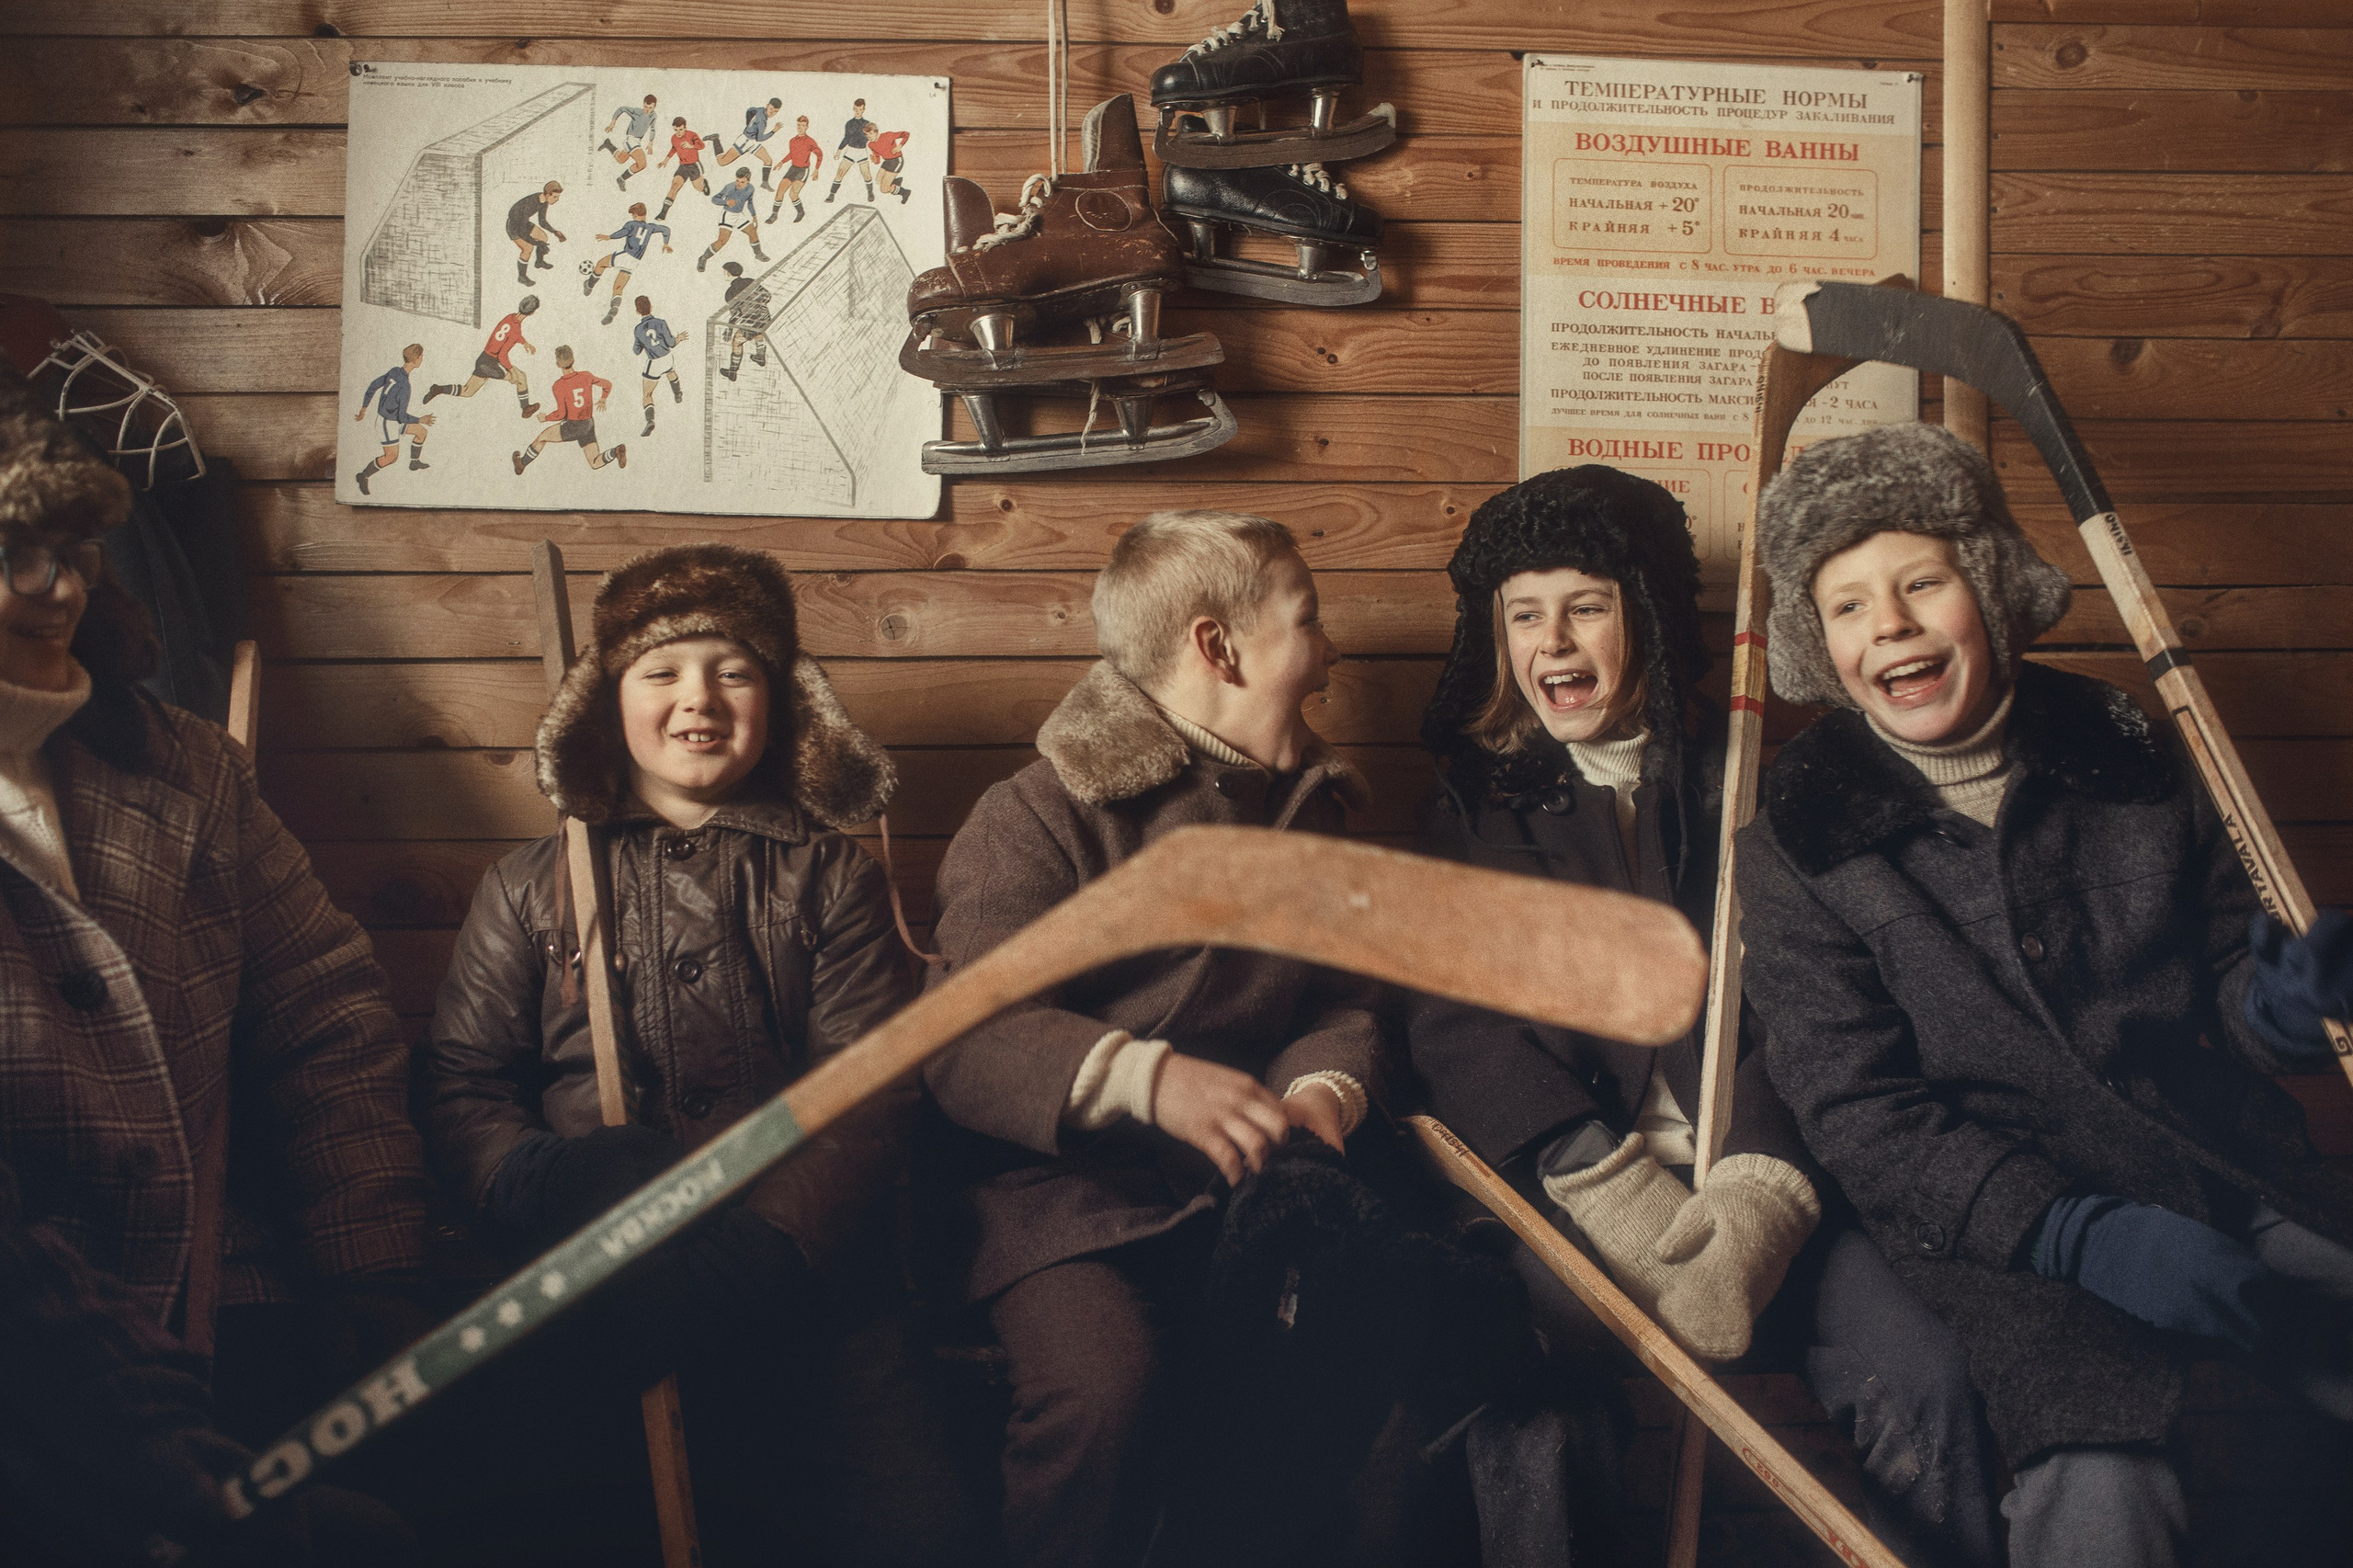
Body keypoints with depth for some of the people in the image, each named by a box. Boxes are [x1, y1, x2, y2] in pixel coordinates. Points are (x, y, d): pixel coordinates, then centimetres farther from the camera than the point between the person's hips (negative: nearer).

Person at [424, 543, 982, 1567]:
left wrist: (767, 1245, -13)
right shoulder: (531, 888, 19)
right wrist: (546, 1190, -12)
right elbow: (463, 1083, 11)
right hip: (591, 1270, 1)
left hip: (796, 1264, 0)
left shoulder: (830, 877, 15)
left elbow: (869, 1095, 5)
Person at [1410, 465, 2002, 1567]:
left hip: (1757, 1177, 1)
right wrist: (1618, 1191, -13)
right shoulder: (1476, 802, 14)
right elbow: (1455, 1027, 2)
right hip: (1559, 1178, 0)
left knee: (1923, 1381, -24)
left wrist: (1762, 1183, -16)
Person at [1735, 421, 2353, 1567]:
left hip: (2238, 1177, 4)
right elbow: (1854, 1111, -6)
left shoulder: (2124, 753, 9)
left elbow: (2225, 964, 18)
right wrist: (2082, 1234, -18)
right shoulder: (1800, 841, 0)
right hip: (1997, 1224, -4)